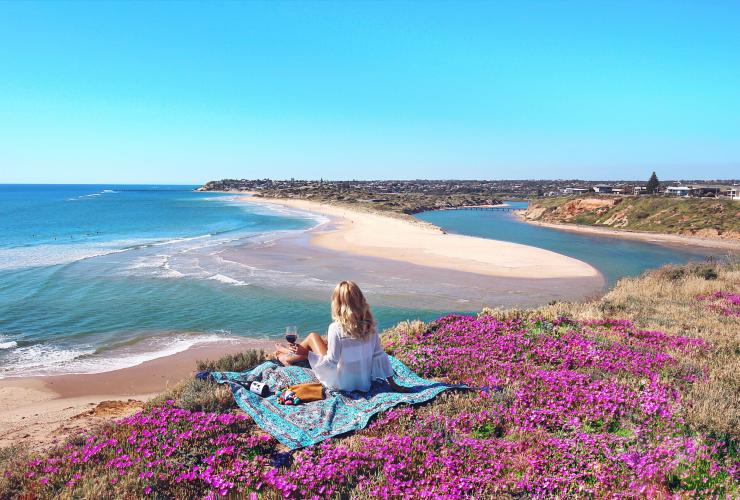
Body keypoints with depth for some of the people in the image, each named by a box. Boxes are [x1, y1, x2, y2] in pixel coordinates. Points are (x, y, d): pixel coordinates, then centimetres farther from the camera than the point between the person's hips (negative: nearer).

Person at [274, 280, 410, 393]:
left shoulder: (336, 329, -24)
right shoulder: (369, 325, -9)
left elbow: (331, 362, -21)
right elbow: (379, 355, -5)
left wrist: (305, 353, -11)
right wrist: (393, 384, 2)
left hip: (340, 383, -5)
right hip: (364, 382, 5)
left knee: (313, 336, 14)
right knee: (327, 342, 24)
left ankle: (289, 357, 42)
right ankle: (292, 352, 46)